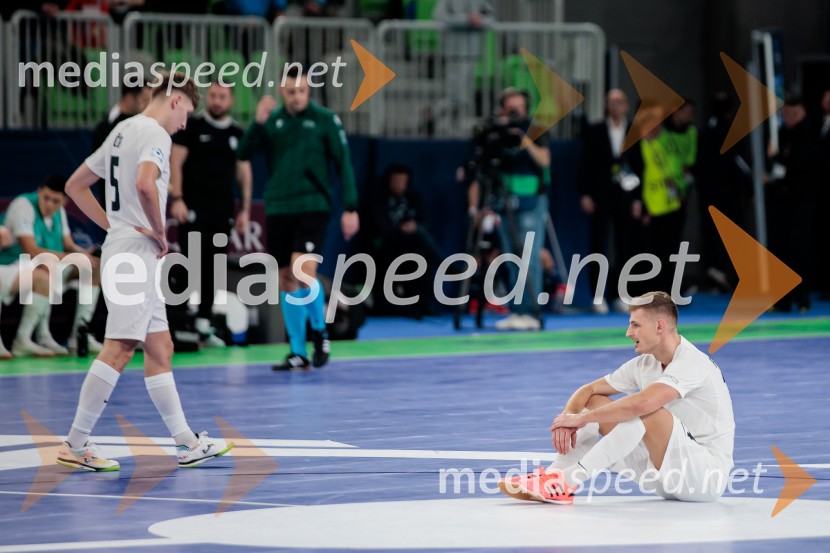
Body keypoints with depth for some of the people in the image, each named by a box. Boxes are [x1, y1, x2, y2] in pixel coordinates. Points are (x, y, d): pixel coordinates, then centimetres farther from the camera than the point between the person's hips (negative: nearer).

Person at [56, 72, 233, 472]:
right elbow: (145, 184, -31)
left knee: (159, 349, 11)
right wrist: (158, 231, -16)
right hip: (136, 254, -10)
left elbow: (75, 186, 22)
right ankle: (76, 444, -11)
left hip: (121, 248, 10)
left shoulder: (123, 131, 18)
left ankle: (187, 444, 14)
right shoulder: (155, 134, -11)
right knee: (119, 348, -11)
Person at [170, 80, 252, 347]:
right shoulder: (191, 127, 1)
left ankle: (203, 325, 8)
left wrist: (245, 209, 8)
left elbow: (244, 172, 15)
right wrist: (177, 198, -13)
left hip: (222, 212, 4)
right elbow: (175, 161, -4)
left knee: (213, 269, 4)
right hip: (194, 209, -4)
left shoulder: (237, 134, 11)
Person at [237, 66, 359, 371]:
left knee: (304, 274, -19)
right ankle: (298, 352, 15)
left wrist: (350, 207, -7)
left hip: (312, 207, -4)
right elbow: (243, 153, 0)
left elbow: (344, 163, -1)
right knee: (287, 280, 7)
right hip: (277, 209, 4)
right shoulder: (272, 121, 7)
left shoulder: (325, 120, -2)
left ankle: (319, 331, 6)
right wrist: (258, 122, -15)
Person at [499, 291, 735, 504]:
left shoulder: (693, 363, -21)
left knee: (648, 411, -33)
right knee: (595, 402, 2)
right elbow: (588, 390, 9)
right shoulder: (644, 365, 7)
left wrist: (581, 418, -27)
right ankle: (554, 476, -17)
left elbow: (642, 403, -36)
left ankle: (567, 480, -33)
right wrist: (568, 418, -13)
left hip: (710, 472, -9)